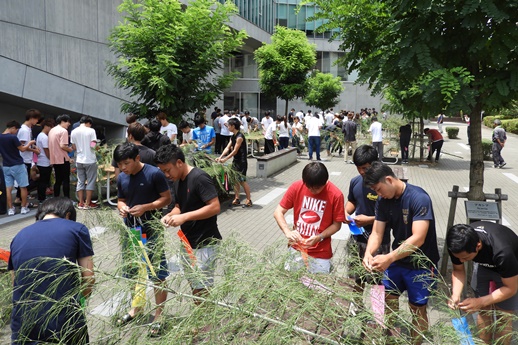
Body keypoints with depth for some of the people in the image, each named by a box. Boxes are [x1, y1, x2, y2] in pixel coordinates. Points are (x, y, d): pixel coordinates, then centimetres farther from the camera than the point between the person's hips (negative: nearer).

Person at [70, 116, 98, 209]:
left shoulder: (74, 132, 4)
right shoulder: (91, 131, -10)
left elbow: (74, 147, 8)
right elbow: (93, 146, -15)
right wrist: (96, 146, 6)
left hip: (79, 160, 5)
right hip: (90, 160, -5)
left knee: (80, 181, 12)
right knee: (91, 182, 4)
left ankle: (81, 203, 14)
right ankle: (87, 203, 5)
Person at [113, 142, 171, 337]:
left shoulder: (154, 174, -14)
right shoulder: (121, 178, 3)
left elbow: (167, 198, -10)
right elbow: (121, 200, 14)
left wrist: (146, 207, -22)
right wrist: (122, 208, -9)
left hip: (152, 232, -6)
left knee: (158, 274, 1)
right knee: (133, 271, 19)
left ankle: (158, 316, 16)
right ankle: (137, 306, 41)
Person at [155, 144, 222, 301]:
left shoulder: (200, 178, -19)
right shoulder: (178, 181, 8)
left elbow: (215, 207, -24)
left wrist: (184, 217, -26)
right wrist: (170, 215, -4)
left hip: (204, 244, -8)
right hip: (187, 242, 9)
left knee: (201, 289, 0)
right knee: (194, 285, 17)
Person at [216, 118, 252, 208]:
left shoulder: (239, 137, -19)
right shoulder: (233, 136, 9)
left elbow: (235, 151, -20)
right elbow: (228, 148, 8)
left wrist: (225, 159, -16)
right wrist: (220, 157, -3)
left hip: (241, 162, -9)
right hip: (235, 161, 9)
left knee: (242, 181, -4)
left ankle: (249, 200, 7)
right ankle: (237, 199, 20)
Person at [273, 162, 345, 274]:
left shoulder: (336, 195, -16)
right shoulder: (296, 187, -11)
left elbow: (337, 224, -7)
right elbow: (278, 212, -8)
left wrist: (319, 237, -22)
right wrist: (288, 232, -24)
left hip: (320, 252, -2)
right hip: (296, 247, 2)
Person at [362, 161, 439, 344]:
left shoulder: (419, 198, -26)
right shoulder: (383, 201, -7)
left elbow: (418, 239, -32)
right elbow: (376, 233, -8)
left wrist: (389, 258, -40)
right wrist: (369, 253, -28)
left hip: (420, 264, -6)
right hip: (397, 259, 6)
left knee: (417, 309, 7)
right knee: (389, 300, 15)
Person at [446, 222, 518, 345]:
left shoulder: (502, 252, -42)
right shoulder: (458, 245, -30)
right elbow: (458, 270, -11)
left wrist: (480, 302, -35)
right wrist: (455, 295, -28)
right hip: (484, 264, 4)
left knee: (503, 316, 0)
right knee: (483, 311, 5)